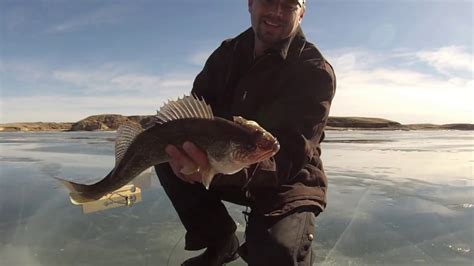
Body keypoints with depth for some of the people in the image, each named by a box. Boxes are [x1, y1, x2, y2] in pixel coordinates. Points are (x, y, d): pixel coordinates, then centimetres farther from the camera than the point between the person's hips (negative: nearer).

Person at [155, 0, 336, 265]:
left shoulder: (315, 71, -17)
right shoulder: (227, 53, 1)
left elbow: (289, 156, -29)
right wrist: (185, 148, -25)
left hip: (288, 180, -5)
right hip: (225, 166, 5)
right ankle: (221, 243, 3)